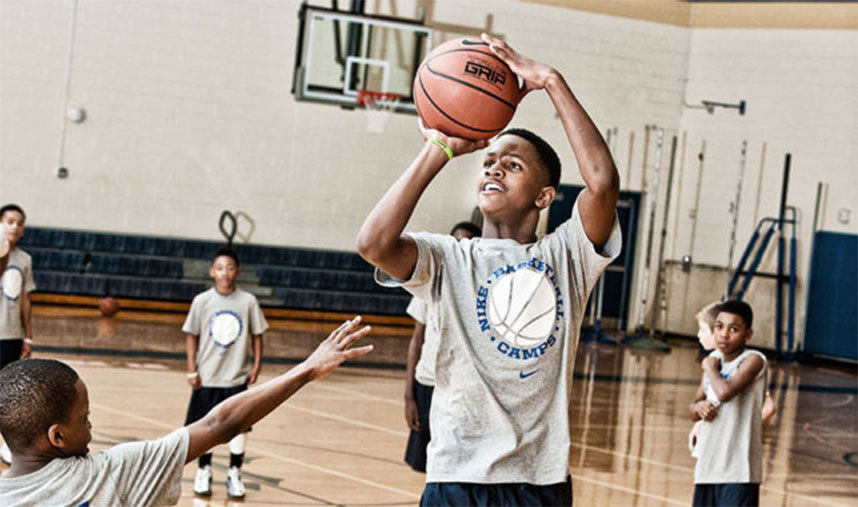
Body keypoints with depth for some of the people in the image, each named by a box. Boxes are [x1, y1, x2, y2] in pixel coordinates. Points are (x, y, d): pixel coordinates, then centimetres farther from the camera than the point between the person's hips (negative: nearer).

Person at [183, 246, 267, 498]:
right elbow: (191, 335, 1)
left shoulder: (248, 301, -4)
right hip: (207, 376, 0)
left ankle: (234, 474, 16)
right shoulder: (202, 301, -4)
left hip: (238, 376, 0)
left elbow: (257, 334, 4)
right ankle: (204, 472, 23)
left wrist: (256, 366, -2)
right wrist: (191, 370, -3)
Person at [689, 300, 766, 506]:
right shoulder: (714, 358, 12)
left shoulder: (753, 360, -8)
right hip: (707, 466, 8)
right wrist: (698, 407, -5)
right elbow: (693, 410, 18)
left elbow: (725, 392, -25)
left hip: (739, 470, -8)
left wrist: (710, 368, -6)